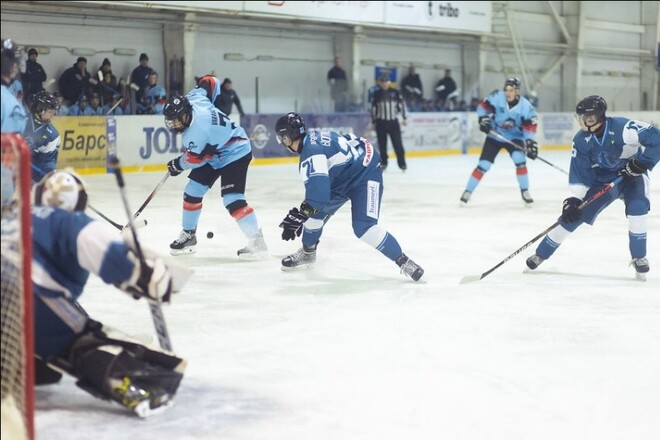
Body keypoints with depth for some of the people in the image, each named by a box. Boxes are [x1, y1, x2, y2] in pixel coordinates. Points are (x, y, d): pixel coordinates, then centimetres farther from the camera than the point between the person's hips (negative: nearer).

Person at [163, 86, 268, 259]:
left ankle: (257, 241, -18)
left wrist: (178, 164, 0)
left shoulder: (196, 131, -34)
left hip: (235, 153, -10)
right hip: (213, 153, 10)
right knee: (192, 191, 9)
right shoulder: (193, 98, -13)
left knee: (232, 200, -22)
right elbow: (210, 82, 3)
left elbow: (195, 158, -20)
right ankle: (188, 234, 24)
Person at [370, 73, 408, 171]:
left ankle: (402, 163, 2)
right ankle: (383, 162, 15)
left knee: (398, 143, -4)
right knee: (382, 144, 4)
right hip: (381, 122, 1)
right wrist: (374, 121, 5)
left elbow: (402, 104, 2)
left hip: (393, 122, -1)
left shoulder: (395, 92, 0)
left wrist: (404, 118, -3)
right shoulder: (377, 94, 3)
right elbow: (373, 108, 7)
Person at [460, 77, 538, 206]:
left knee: (520, 160, -21)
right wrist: (483, 118, -20)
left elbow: (530, 124, -16)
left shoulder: (525, 106, -17)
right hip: (494, 136, 0)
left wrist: (530, 141, -27)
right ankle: (467, 192, 6)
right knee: (483, 165, -5)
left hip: (514, 138, 0)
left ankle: (525, 192, -5)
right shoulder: (497, 97, -17)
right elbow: (483, 106, -4)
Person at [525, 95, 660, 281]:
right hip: (602, 180, 3)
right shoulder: (581, 140, -16)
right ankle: (541, 254, 14)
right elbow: (579, 173, -12)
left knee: (637, 208, -31)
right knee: (572, 214, -1)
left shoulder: (623, 128, -31)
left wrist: (642, 162, -31)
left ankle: (639, 258, -11)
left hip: (631, 175, -3)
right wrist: (574, 199, -21)